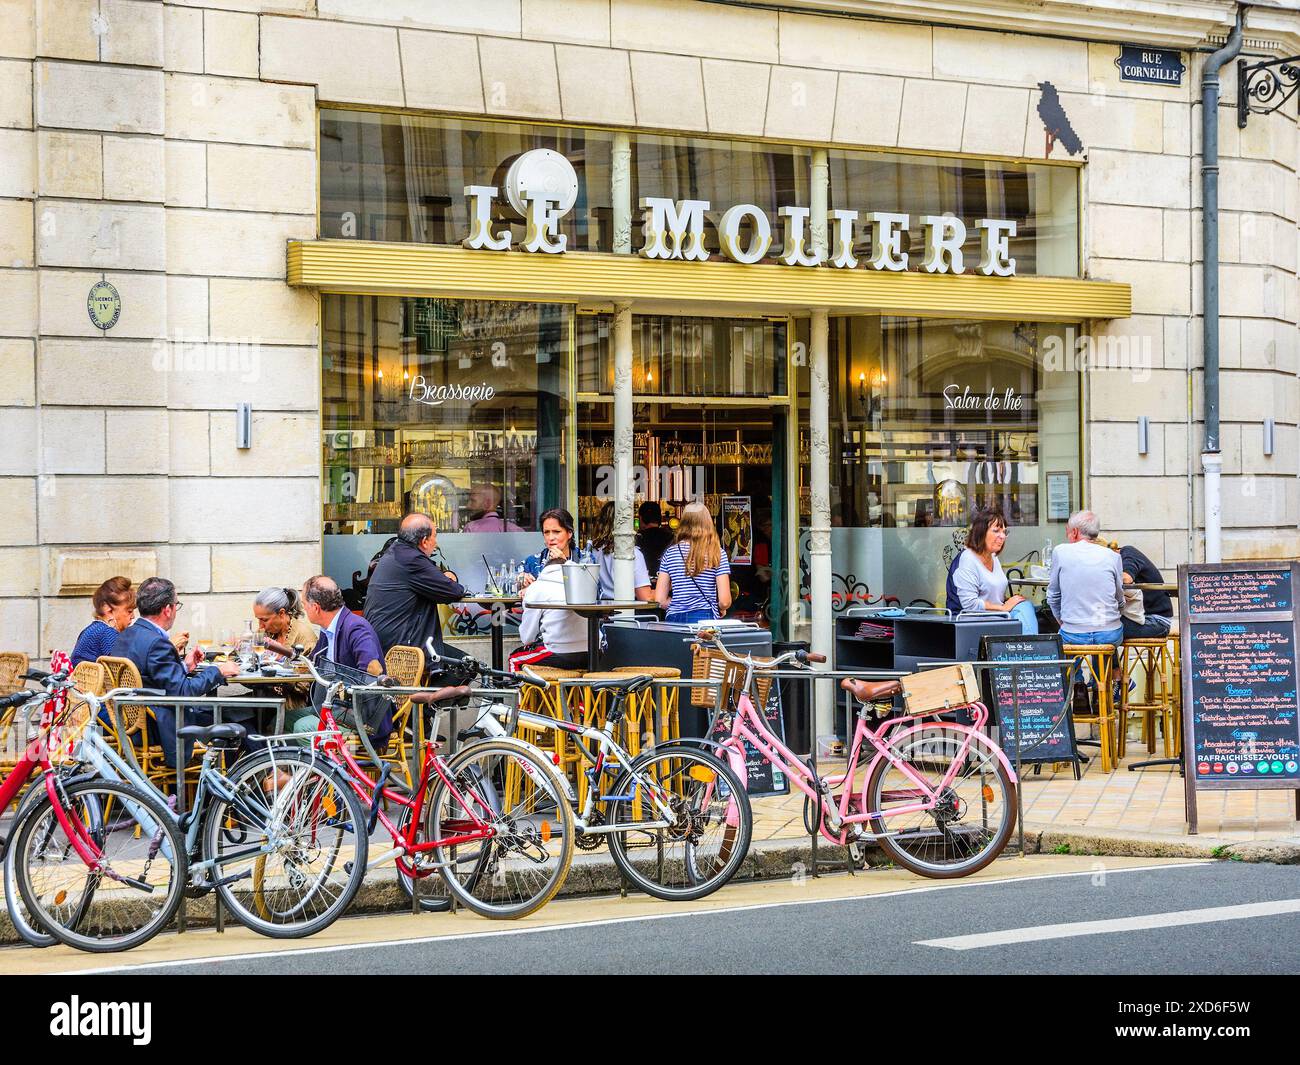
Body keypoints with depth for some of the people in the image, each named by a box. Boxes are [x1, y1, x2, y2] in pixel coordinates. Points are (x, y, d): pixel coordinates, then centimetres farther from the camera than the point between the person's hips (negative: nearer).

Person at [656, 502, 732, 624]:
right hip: (705, 619, -2)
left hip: (674, 619, 2)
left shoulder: (670, 553, 5)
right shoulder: (718, 554, -1)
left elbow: (660, 600, 4)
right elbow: (724, 602, -4)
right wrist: (720, 610, 18)